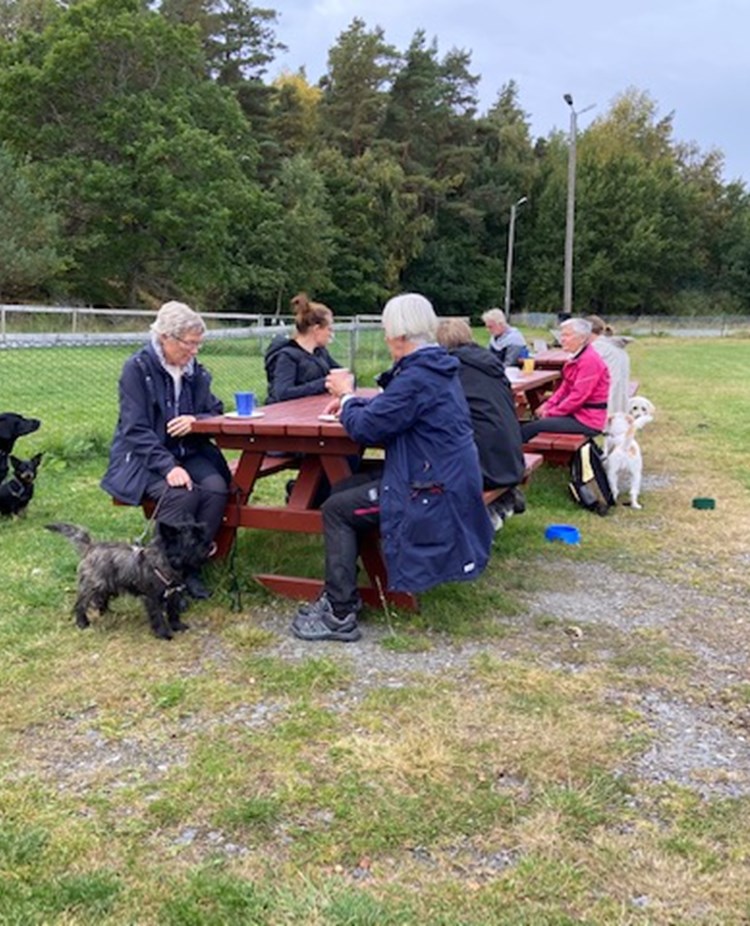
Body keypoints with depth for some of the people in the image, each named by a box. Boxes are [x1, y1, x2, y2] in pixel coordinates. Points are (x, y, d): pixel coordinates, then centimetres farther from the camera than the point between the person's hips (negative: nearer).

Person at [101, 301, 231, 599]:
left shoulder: (195, 370, 6)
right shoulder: (137, 368, -10)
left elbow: (215, 411, 9)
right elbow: (135, 429, -16)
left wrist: (195, 419, -17)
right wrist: (168, 466, -28)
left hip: (187, 453, 5)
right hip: (142, 458, -5)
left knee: (216, 488, -24)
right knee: (181, 494, -32)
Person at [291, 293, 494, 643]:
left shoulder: (417, 378, -22)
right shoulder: (437, 367, 10)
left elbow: (366, 428, -20)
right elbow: (391, 406, 21)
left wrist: (347, 397, -1)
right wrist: (352, 400, 8)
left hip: (431, 492, -10)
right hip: (447, 480, 10)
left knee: (336, 510, -4)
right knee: (342, 489, 14)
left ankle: (340, 615, -1)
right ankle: (339, 594, 17)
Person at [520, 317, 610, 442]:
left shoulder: (589, 360, -18)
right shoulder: (577, 358, 13)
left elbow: (578, 396, -22)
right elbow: (565, 388, 16)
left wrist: (551, 413, -15)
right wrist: (548, 405, 1)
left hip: (587, 420, -10)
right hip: (577, 413, 10)